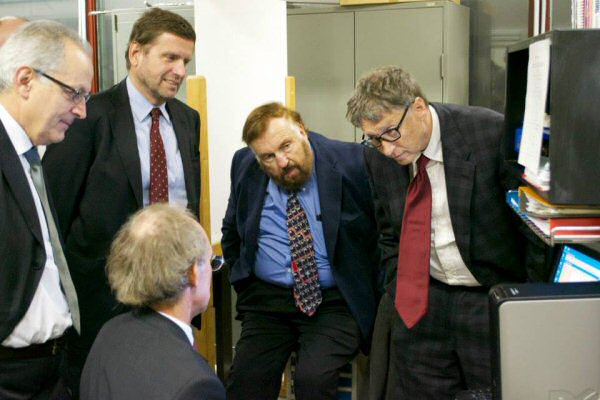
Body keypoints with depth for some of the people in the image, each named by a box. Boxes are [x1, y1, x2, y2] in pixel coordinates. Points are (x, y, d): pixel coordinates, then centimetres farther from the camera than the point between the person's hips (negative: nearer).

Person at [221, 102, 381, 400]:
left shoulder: (352, 163, -10)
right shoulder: (244, 166, 3)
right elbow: (231, 233, 19)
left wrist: (370, 293, -3)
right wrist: (243, 282, 10)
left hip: (335, 301, -3)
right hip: (266, 299, 3)